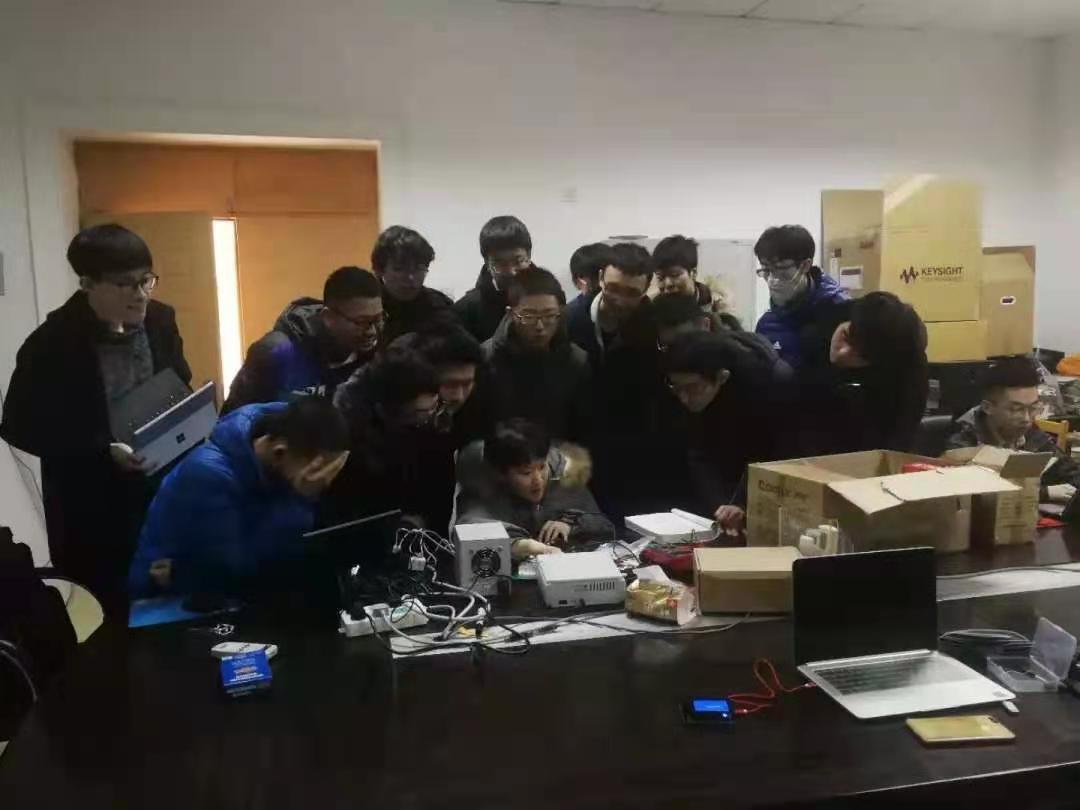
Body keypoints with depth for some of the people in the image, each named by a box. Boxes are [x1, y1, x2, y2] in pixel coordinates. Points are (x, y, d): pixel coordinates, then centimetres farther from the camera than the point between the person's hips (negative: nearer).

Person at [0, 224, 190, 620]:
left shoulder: (160, 320, -1)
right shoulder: (52, 343, -16)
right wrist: (104, 452, -22)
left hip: (167, 490, 5)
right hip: (94, 507, -4)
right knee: (117, 617, 5)